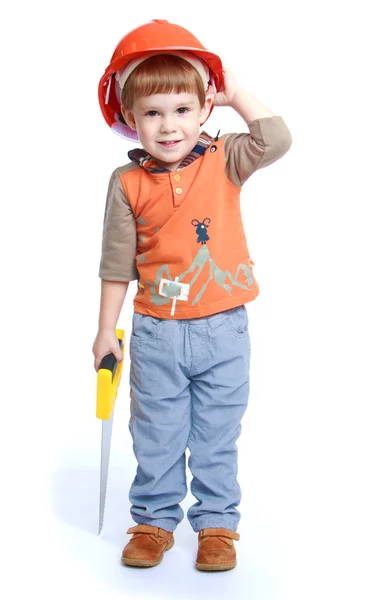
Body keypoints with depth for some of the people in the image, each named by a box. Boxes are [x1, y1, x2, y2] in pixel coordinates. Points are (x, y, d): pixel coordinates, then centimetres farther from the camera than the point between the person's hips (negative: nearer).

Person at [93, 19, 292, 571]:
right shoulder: (128, 184, -4)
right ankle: (155, 521, 28)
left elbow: (277, 139, -17)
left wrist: (233, 91, -9)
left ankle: (217, 524, 25)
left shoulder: (224, 163, -2)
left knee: (218, 437, 10)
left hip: (223, 330, 0)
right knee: (156, 437, 11)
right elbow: (118, 262, 1)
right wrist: (107, 330, 3)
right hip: (156, 334, 0)